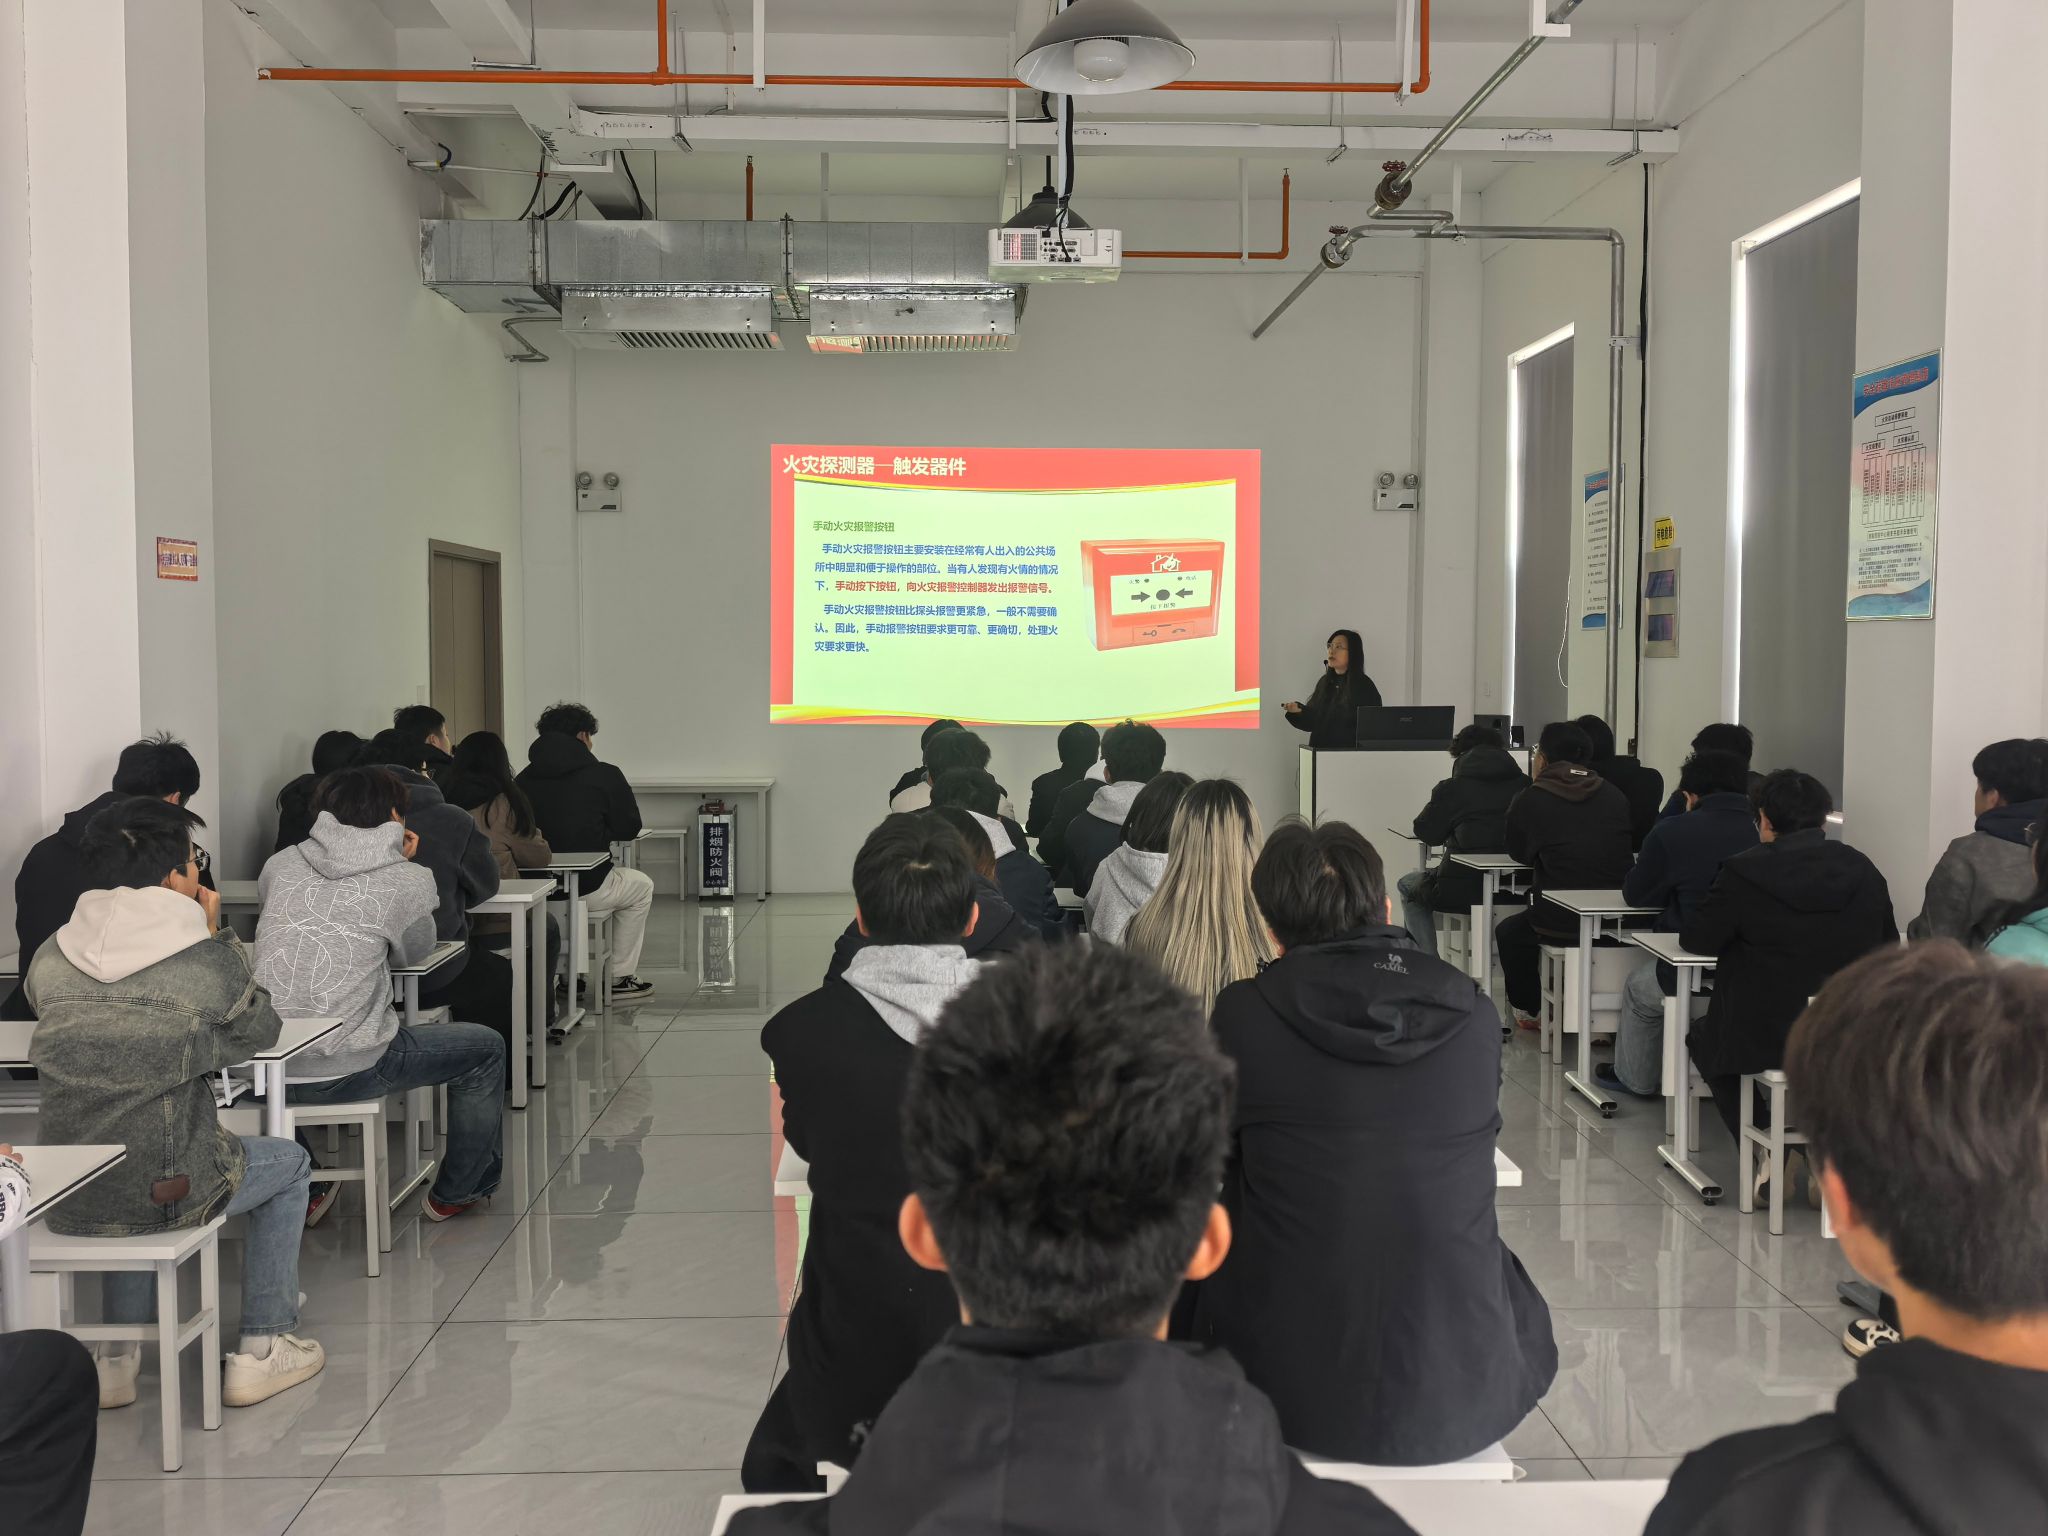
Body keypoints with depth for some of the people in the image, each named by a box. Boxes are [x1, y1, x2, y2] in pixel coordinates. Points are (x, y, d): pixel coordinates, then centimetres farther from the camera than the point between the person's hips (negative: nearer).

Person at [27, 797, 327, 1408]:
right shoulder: (207, 963, -15)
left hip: (65, 1204, 5)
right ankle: (264, 1349, 26)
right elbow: (263, 1031, 4)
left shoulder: (49, 960, -2)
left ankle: (119, 1356, 38)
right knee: (288, 1161, 25)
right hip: (167, 1196, -5)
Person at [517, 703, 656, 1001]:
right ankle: (621, 977, 27)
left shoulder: (524, 777, 4)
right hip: (587, 888, -5)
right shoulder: (605, 775, -8)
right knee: (642, 886, 26)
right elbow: (629, 828, -2)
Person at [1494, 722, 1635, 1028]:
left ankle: (1528, 1011, 35)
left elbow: (1518, 853, 9)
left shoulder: (1531, 800, -5)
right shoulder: (1615, 797, 6)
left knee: (1509, 931, 26)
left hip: (1560, 924, -4)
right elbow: (1630, 847, 18)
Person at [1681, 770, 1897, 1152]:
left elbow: (1695, 939, -5)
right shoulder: (1863, 871, -1)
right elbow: (1888, 945, 8)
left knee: (1703, 1033, 28)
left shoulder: (1744, 871, -13)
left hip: (1762, 1041, -4)